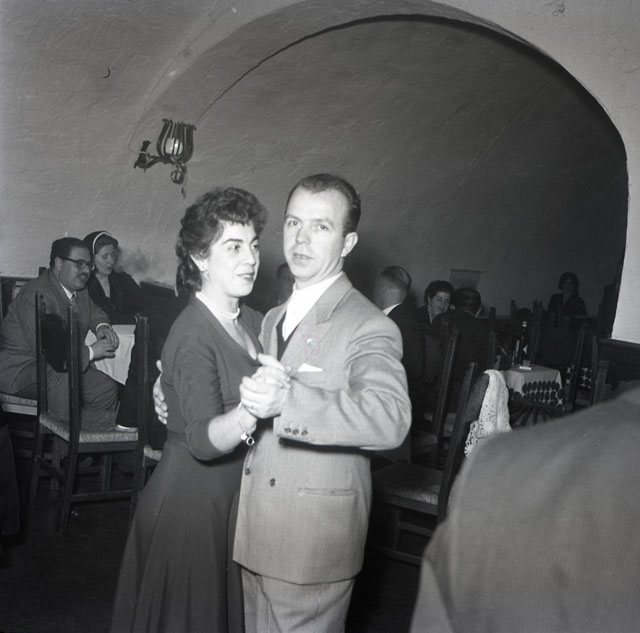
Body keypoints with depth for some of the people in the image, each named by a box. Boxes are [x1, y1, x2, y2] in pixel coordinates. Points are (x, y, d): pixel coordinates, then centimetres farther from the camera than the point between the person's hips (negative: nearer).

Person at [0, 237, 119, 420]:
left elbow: (93, 311, 30)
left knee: (107, 390, -6)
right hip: (20, 368, -9)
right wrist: (90, 352, -23)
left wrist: (101, 326, 4)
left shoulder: (79, 289, 7)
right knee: (63, 377, -38)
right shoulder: (36, 295, -23)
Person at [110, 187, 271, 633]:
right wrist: (249, 411, -49)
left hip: (236, 496, 8)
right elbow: (203, 440, -32)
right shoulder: (193, 337, -20)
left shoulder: (252, 322, 5)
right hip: (192, 501, -7)